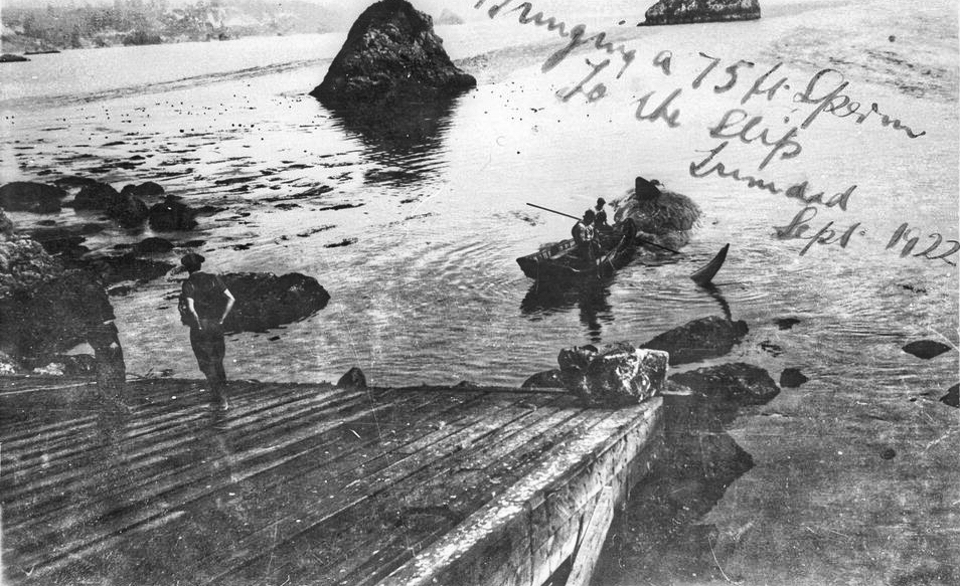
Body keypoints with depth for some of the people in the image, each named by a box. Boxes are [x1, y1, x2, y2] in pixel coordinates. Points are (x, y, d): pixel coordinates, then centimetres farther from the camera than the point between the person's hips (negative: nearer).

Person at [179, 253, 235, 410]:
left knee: (207, 364, 6)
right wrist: (221, 319, 3)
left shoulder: (188, 284, -10)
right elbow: (231, 299, -1)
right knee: (217, 362, 20)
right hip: (216, 326, 4)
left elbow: (190, 308, -21)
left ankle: (222, 400, 0)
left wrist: (198, 326, -9)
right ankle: (221, 396, 22)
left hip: (199, 328, -4)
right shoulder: (214, 279, 3)